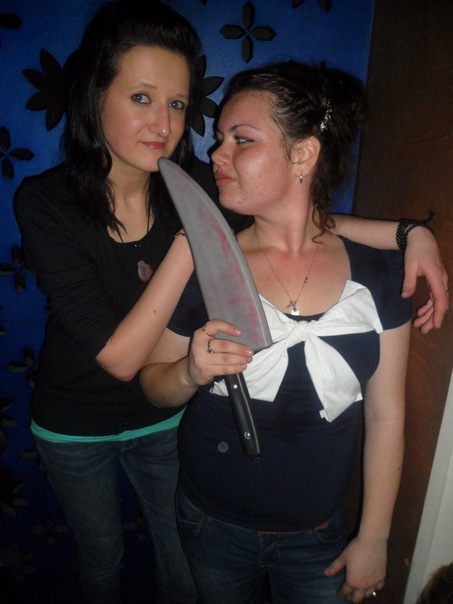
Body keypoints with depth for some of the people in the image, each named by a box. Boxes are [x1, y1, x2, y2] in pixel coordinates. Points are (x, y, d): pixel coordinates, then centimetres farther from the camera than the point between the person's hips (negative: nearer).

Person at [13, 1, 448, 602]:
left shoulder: (191, 182, -18)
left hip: (166, 417, 2)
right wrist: (190, 243, -38)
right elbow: (120, 357, -32)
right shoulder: (44, 202, -27)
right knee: (101, 555, 28)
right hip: (75, 428, -1)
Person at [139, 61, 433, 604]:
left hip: (319, 537, 0)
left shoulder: (376, 270, -12)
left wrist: (373, 539, 0)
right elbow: (154, 385, -3)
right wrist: (192, 373, -26)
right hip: (214, 528, 1)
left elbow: (385, 416, -6)